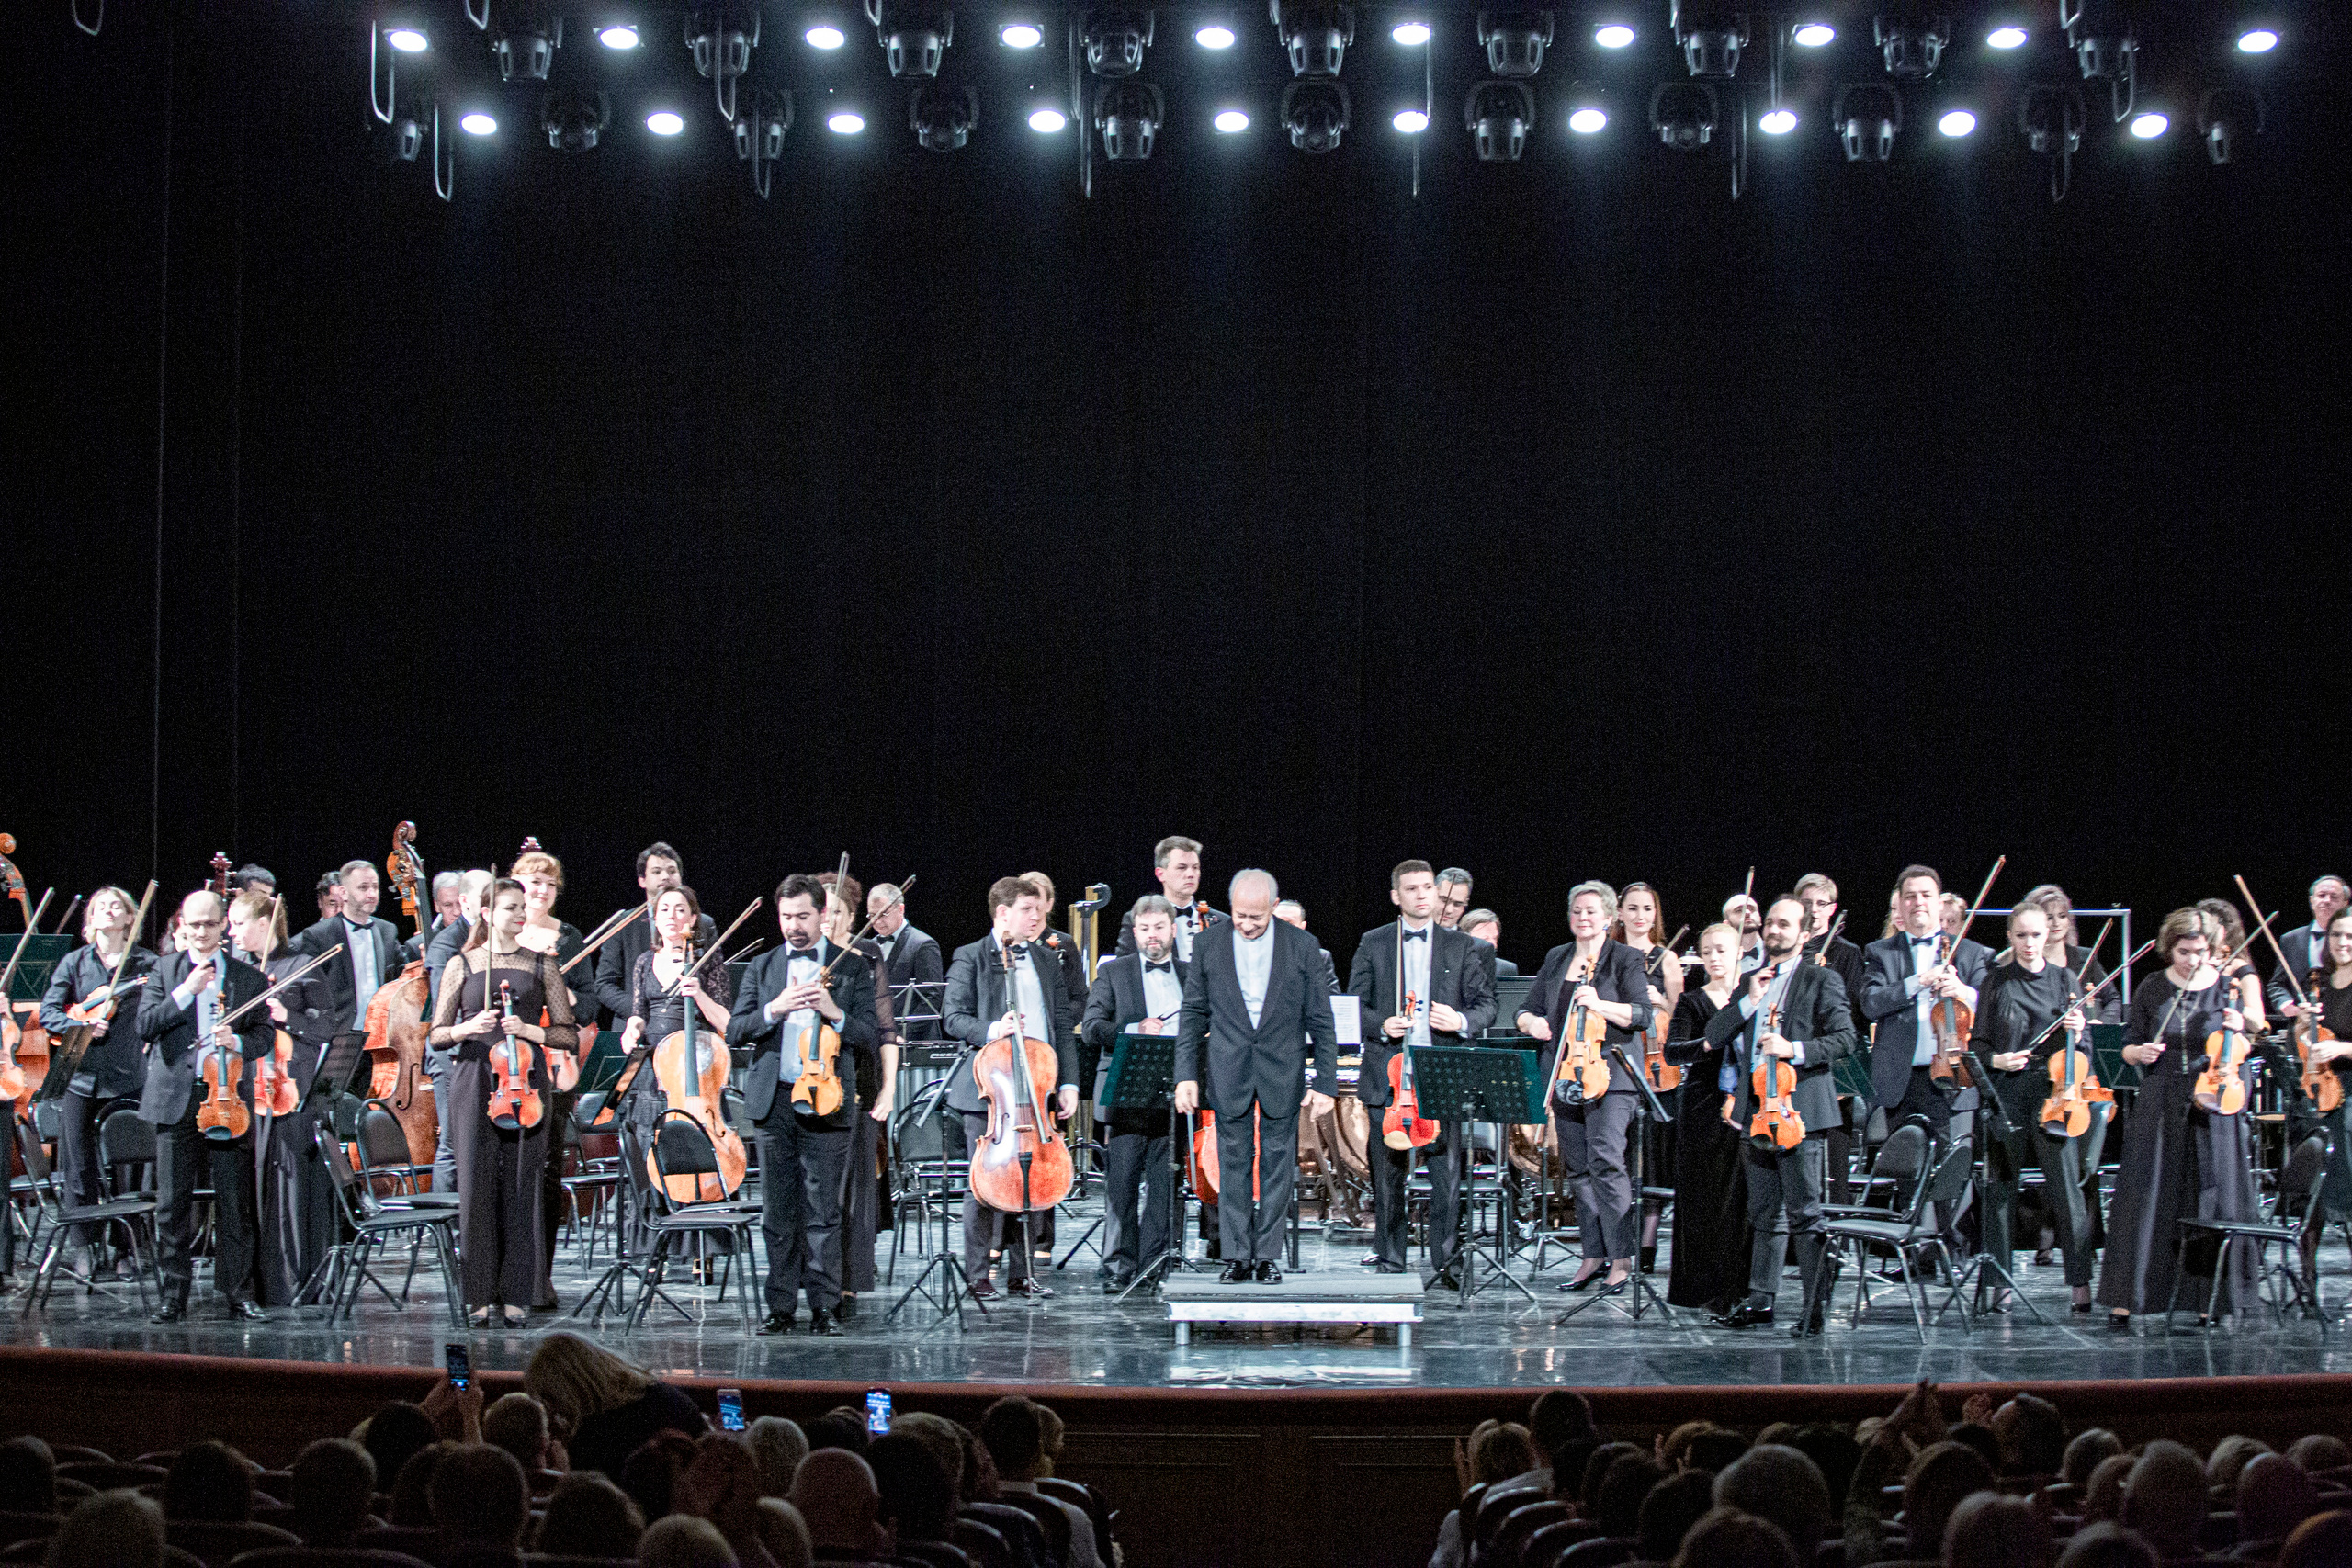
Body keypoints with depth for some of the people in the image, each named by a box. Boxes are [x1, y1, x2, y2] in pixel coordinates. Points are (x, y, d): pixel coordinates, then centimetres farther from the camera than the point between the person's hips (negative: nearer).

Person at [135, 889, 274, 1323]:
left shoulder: (249, 977, 9)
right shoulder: (165, 971, 10)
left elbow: (266, 1033, 6)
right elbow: (145, 1025, -2)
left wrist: (238, 1042, -15)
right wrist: (187, 990, -12)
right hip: (176, 1099, 0)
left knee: (234, 1203, 1)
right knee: (172, 1205, 2)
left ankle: (238, 1293, 9)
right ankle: (174, 1295, 9)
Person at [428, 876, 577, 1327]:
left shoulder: (541, 966, 10)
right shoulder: (462, 965, 9)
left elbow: (569, 1035, 9)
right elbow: (438, 1035, 10)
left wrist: (530, 1031, -9)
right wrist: (469, 1028, -10)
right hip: (475, 1084, 0)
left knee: (521, 1188, -2)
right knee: (477, 1186, -3)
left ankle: (516, 1295, 4)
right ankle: (481, 1295, 4)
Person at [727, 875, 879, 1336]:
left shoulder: (853, 968, 8)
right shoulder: (762, 967, 13)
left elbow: (871, 1038, 3)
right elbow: (734, 1031, 4)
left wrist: (834, 1013, -15)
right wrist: (774, 1010, -12)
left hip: (827, 1102, -2)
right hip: (773, 1103, 2)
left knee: (823, 1213, -2)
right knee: (778, 1212, 5)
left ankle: (824, 1307, 4)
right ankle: (781, 1306, 10)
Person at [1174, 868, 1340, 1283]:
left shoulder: (1302, 946, -3)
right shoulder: (1208, 944, 0)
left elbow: (1321, 1020, 0)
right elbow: (1193, 1015, 5)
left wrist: (1325, 1081, -3)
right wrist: (1186, 1074, -2)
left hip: (1282, 1073, 0)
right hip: (1229, 1073, 0)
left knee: (1277, 1165, 3)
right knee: (1233, 1164, 3)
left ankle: (1267, 1255, 10)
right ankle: (1237, 1255, 8)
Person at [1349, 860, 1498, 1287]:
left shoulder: (1461, 947, 10)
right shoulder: (1373, 944, 9)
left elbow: (1486, 1005, 8)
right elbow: (1354, 1004, 7)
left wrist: (1462, 1021, -12)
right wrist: (1381, 1025, -12)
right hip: (1389, 1076, 0)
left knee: (1447, 1173, -4)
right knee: (1388, 1174, 5)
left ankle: (1444, 1264, 1)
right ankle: (1390, 1263, 15)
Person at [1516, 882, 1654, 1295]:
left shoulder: (1625, 959, 1)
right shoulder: (1556, 959, 17)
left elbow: (1642, 1014, -8)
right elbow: (1527, 1009, 20)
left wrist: (1599, 1004, -21)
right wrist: (1532, 1022, -3)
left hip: (1608, 1073, -6)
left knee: (1606, 1160, -15)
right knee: (1577, 1166, 6)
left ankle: (1621, 1258, -13)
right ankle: (1594, 1256, 12)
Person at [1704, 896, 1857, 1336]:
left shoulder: (1822, 981, 0)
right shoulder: (1749, 981, 17)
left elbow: (1844, 1039, -8)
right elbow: (1715, 1035, 8)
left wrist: (1794, 1049, -19)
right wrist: (1749, 1001, -5)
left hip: (1800, 1108, -6)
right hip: (1758, 1107, 6)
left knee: (1804, 1213, -8)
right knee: (1765, 1212, 13)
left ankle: (1816, 1305, -4)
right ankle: (1760, 1299, 19)